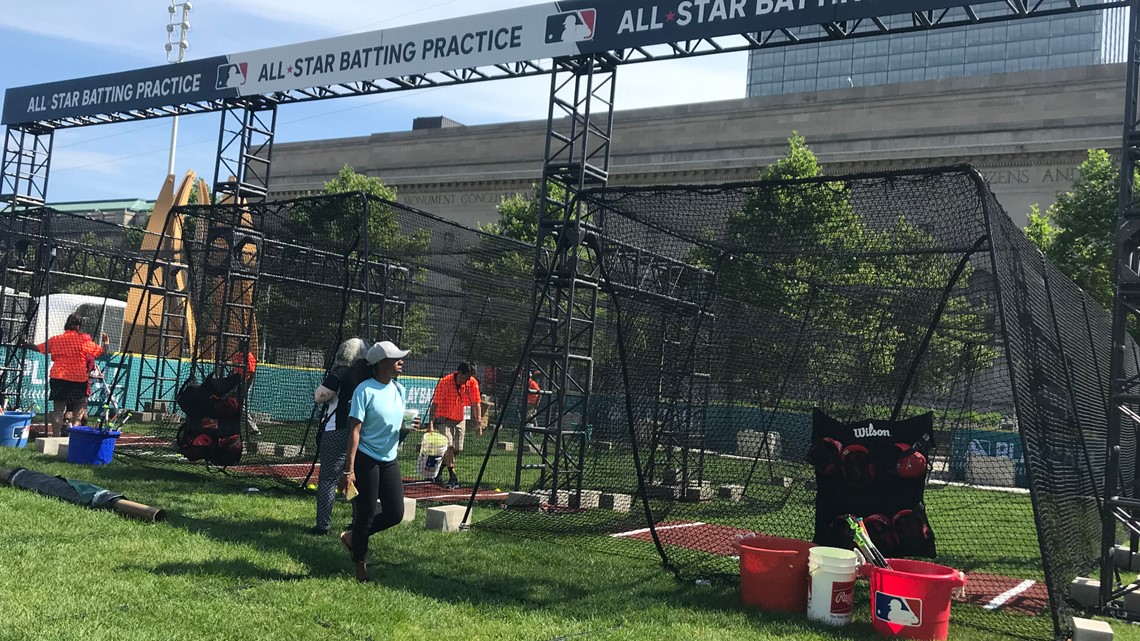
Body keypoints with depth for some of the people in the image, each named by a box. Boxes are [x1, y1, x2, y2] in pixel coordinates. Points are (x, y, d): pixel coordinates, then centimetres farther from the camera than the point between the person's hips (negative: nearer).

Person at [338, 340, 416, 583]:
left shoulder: (400, 389, 7)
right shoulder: (365, 390, -13)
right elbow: (355, 431, -16)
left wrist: (408, 427, -5)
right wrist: (349, 469, -21)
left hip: (389, 460, 7)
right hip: (366, 460, -7)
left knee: (396, 513, 6)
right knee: (366, 514, 1)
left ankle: (352, 537, 29)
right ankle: (361, 567, 21)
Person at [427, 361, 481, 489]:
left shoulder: (473, 383, -11)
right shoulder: (444, 382, -22)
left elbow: (475, 403, -3)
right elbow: (435, 404, -20)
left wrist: (478, 422, -10)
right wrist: (431, 424, -26)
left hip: (461, 419, 4)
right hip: (445, 418, -4)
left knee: (457, 449, 5)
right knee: (448, 446, -17)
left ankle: (439, 469, 28)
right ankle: (453, 478, -15)